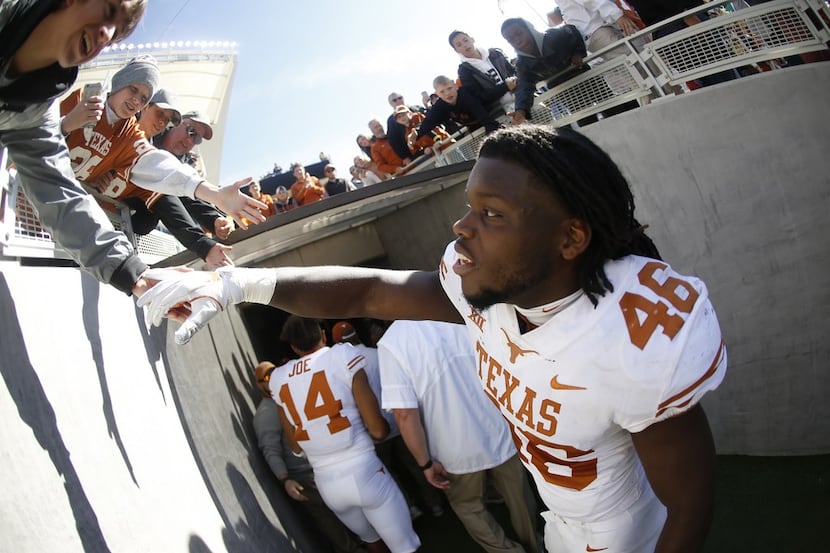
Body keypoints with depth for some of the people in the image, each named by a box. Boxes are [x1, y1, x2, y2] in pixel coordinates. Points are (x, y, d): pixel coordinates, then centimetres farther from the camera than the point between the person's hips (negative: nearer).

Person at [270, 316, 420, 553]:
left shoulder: (278, 379, 6)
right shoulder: (342, 355, -8)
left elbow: (296, 447, 13)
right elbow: (378, 430, -9)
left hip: (326, 483, 5)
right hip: (363, 472, -5)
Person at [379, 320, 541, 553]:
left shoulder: (391, 343, -19)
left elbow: (405, 414, -21)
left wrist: (426, 463, -8)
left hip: (459, 452, -2)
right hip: (502, 436, 3)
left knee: (469, 507, 26)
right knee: (521, 503, 25)